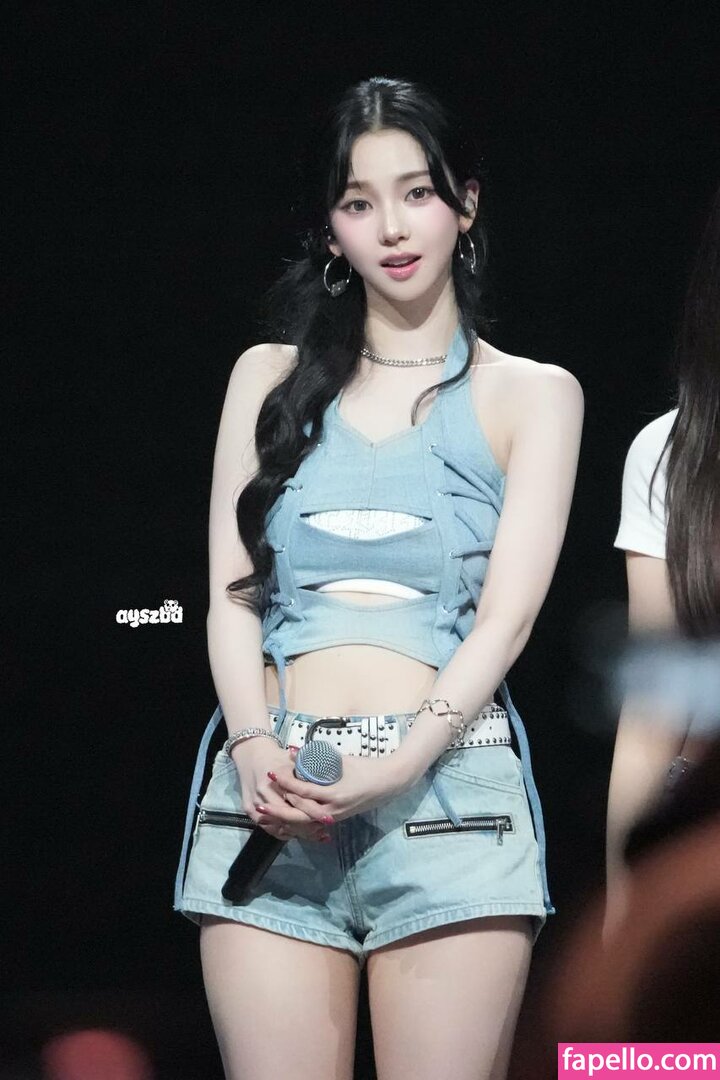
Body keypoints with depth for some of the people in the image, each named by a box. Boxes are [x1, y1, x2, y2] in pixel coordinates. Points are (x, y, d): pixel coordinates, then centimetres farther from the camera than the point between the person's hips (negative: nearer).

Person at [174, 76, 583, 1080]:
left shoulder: (532, 394, 11)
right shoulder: (271, 378, 17)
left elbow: (507, 613, 1)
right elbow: (231, 590, 10)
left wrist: (399, 766, -14)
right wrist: (253, 748, -8)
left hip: (448, 782, -2)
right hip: (271, 789, 2)